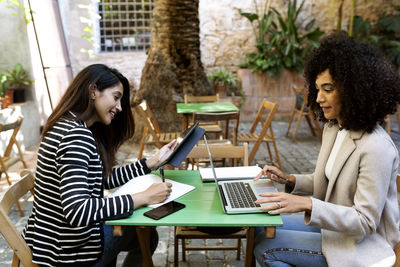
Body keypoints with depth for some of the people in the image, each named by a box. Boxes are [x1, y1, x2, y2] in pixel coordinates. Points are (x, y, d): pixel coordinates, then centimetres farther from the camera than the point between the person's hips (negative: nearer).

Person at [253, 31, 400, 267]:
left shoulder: (376, 147, -27)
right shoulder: (334, 128, 3)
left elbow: (365, 222, -25)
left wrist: (307, 204, -33)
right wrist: (289, 179, -2)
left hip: (363, 246, -8)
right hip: (335, 225, 9)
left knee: (266, 247, -15)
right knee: (261, 227, 5)